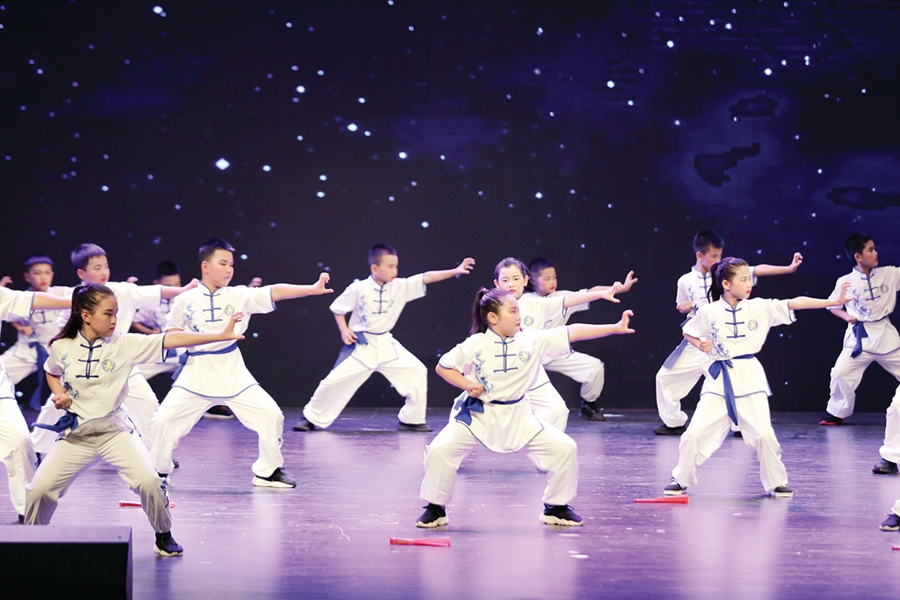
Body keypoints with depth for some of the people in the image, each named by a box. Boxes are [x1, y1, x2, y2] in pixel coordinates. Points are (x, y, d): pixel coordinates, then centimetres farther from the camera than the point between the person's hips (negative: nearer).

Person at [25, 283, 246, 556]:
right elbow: (52, 373, 18)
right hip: (76, 434, 1)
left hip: (115, 430, -1)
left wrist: (221, 336, -25)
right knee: (39, 489, -5)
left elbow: (169, 340, -18)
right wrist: (59, 394, -4)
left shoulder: (124, 344, -9)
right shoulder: (61, 347, -5)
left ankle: (163, 535, 6)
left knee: (148, 480, -19)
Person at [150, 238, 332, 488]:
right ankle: (158, 472, 16)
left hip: (232, 372, 1)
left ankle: (268, 471, 12)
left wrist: (313, 289, -24)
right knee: (164, 419, -8)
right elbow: (171, 335, 8)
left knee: (271, 415, -7)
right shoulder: (185, 300, -5)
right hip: (196, 373, -1)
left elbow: (275, 292, -13)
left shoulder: (239, 296, -3)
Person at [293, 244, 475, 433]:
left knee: (417, 371, -6)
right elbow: (337, 308, 0)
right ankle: (311, 418, 13)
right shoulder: (358, 289, -13)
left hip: (386, 345, 4)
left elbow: (427, 277, -14)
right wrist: (344, 330, -12)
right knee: (335, 380, -7)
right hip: (360, 346, -4)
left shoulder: (401, 287, -6)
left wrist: (455, 271, -21)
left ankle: (411, 420, 6)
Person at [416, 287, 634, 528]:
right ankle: (435, 509, 1)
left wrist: (616, 327, -15)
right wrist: (466, 384, -15)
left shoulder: (533, 341, -6)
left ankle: (556, 507, 13)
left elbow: (573, 333, -11)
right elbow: (443, 366, 2)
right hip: (478, 415, -2)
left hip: (519, 416, 2)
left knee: (565, 448, -7)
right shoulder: (474, 345, -11)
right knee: (440, 450, -21)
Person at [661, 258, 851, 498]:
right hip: (720, 379, 0)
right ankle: (680, 480, 15)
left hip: (750, 378, 1)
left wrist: (836, 301, -11)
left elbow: (796, 304, -6)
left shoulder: (760, 308, 0)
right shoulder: (709, 312, -2)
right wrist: (701, 345, -7)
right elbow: (688, 333, 15)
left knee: (764, 434, -9)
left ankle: (776, 483, 10)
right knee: (695, 433, -5)